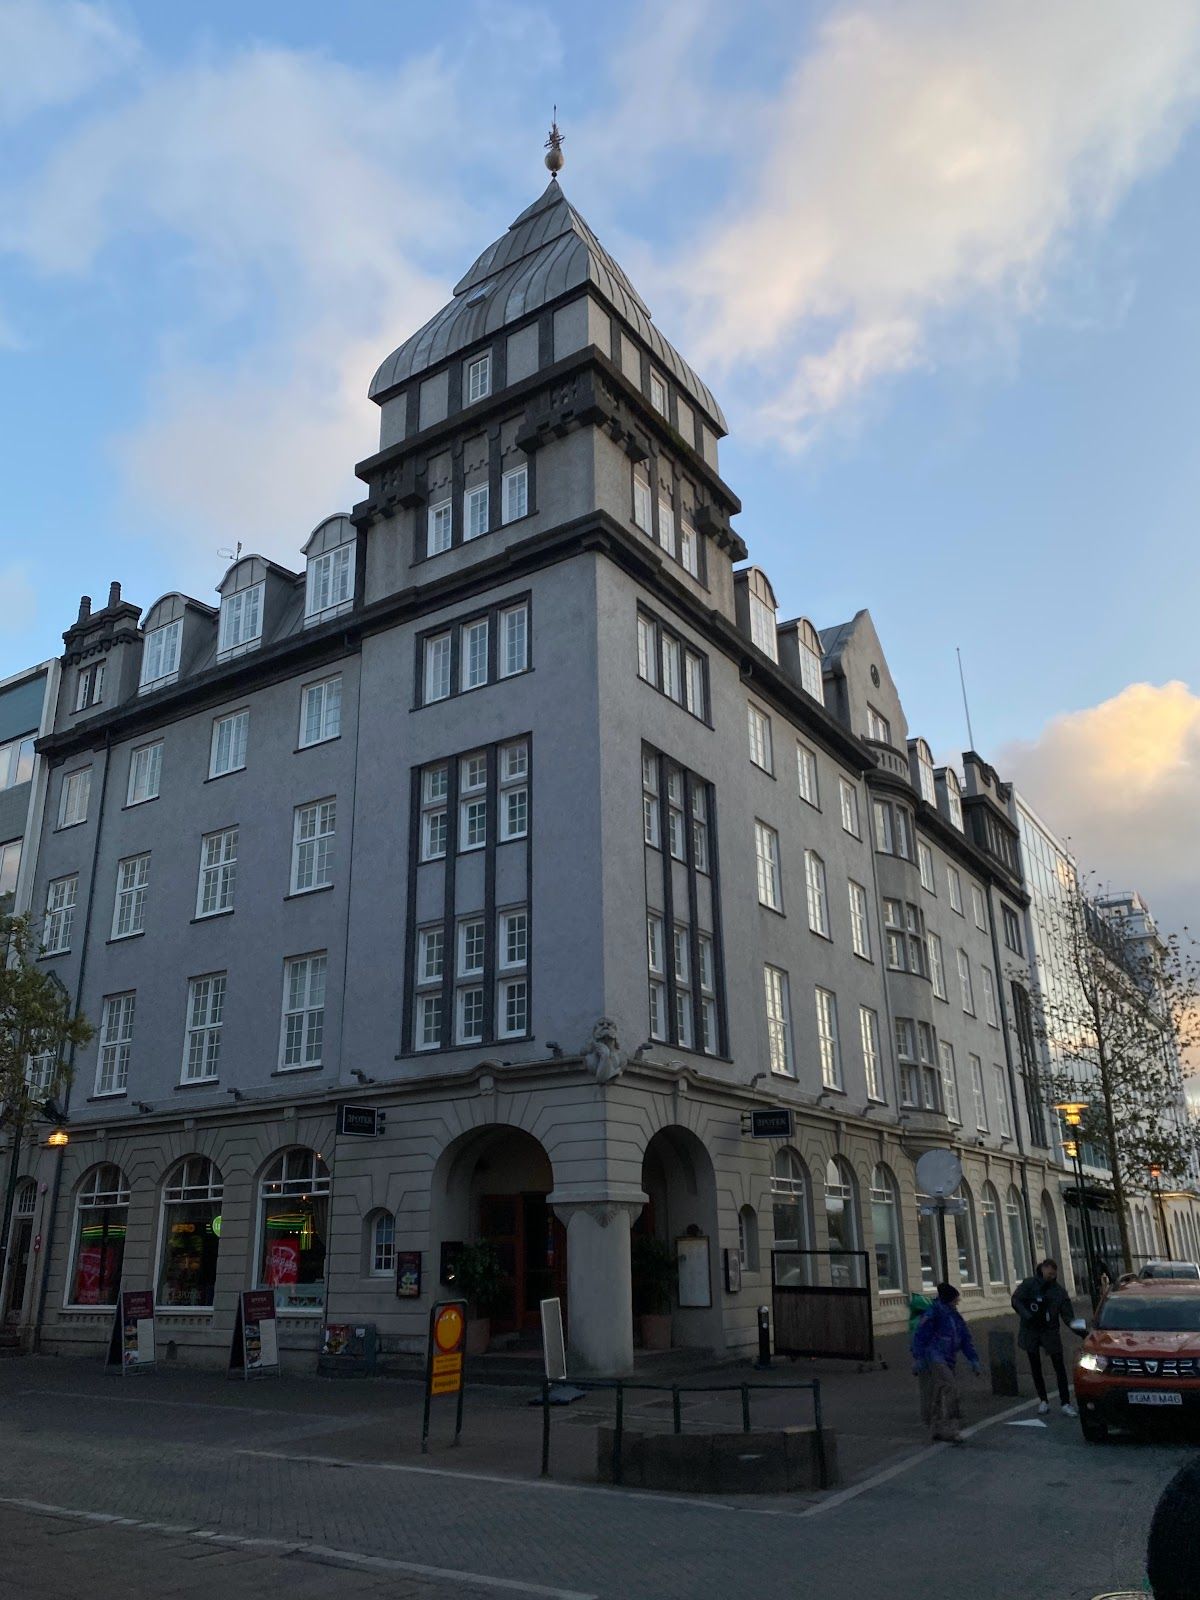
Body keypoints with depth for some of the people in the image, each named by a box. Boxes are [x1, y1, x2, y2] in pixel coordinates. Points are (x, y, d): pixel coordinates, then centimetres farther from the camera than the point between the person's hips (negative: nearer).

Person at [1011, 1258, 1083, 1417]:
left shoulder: (1059, 1291, -2)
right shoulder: (1029, 1284, -6)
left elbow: (1067, 1315, -4)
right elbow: (1016, 1300, -9)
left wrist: (1077, 1329, -22)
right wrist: (1028, 1316, -23)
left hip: (1050, 1332, 0)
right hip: (1031, 1331, 0)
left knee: (1060, 1367, -5)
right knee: (1036, 1368, 9)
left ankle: (1065, 1403, 1)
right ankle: (1043, 1401, 21)